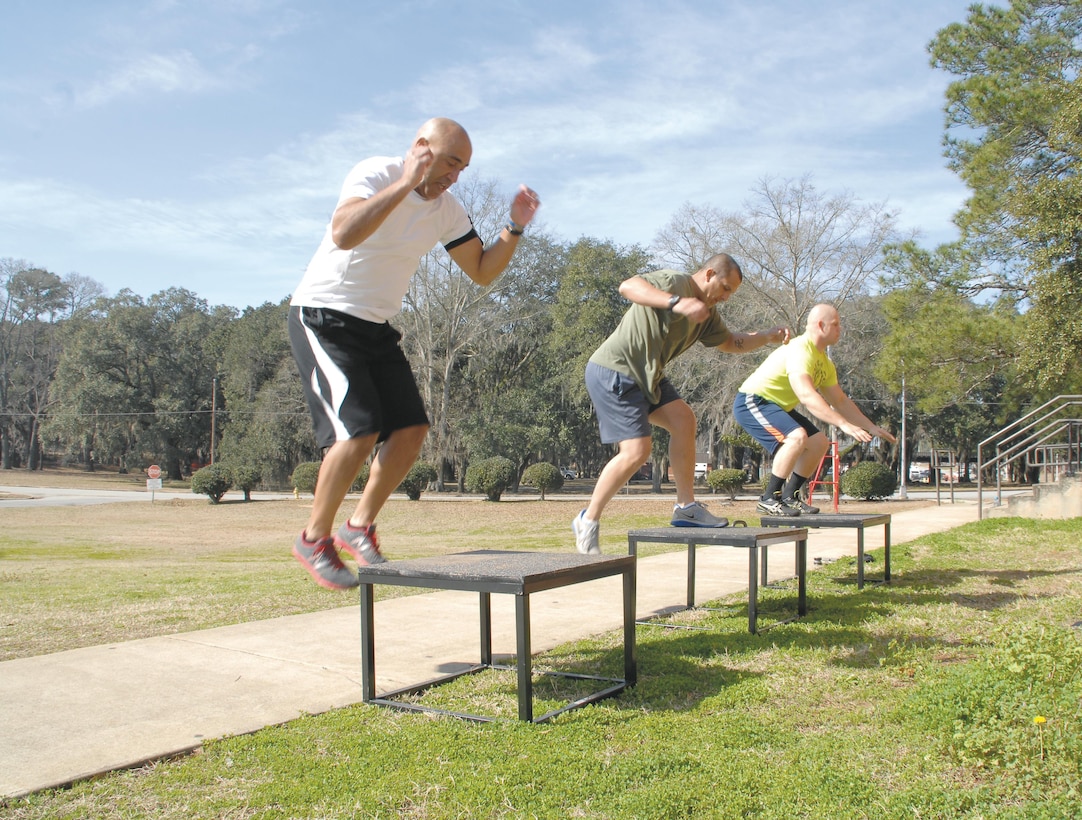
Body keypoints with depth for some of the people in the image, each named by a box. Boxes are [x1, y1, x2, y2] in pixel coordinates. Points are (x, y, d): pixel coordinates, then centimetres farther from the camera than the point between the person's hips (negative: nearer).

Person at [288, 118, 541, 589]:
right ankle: (314, 538, 0)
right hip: (323, 316, -7)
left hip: (376, 327, 8)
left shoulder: (446, 210, 4)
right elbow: (343, 234, -36)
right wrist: (405, 183, -37)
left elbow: (482, 271, 6)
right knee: (360, 431, -19)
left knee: (412, 429, -3)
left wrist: (515, 228, -7)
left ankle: (360, 527, 14)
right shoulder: (374, 174, -16)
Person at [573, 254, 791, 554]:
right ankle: (588, 521, -1)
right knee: (637, 451, -14)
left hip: (646, 375, 10)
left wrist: (769, 336, 11)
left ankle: (686, 507, 7)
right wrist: (676, 303, -44)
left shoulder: (706, 312, 15)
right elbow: (628, 286, -33)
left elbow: (732, 343, 27)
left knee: (683, 420, -1)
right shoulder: (675, 282, -15)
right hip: (613, 372, -10)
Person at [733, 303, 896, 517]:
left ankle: (790, 496, 14)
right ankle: (769, 499, -20)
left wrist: (871, 427, 12)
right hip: (751, 402, -10)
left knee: (818, 442, 6)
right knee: (797, 437, -29)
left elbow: (840, 401, 17)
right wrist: (843, 424, -41)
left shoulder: (824, 362, 8)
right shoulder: (799, 351, -24)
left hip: (777, 405, 10)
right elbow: (807, 396, -37)